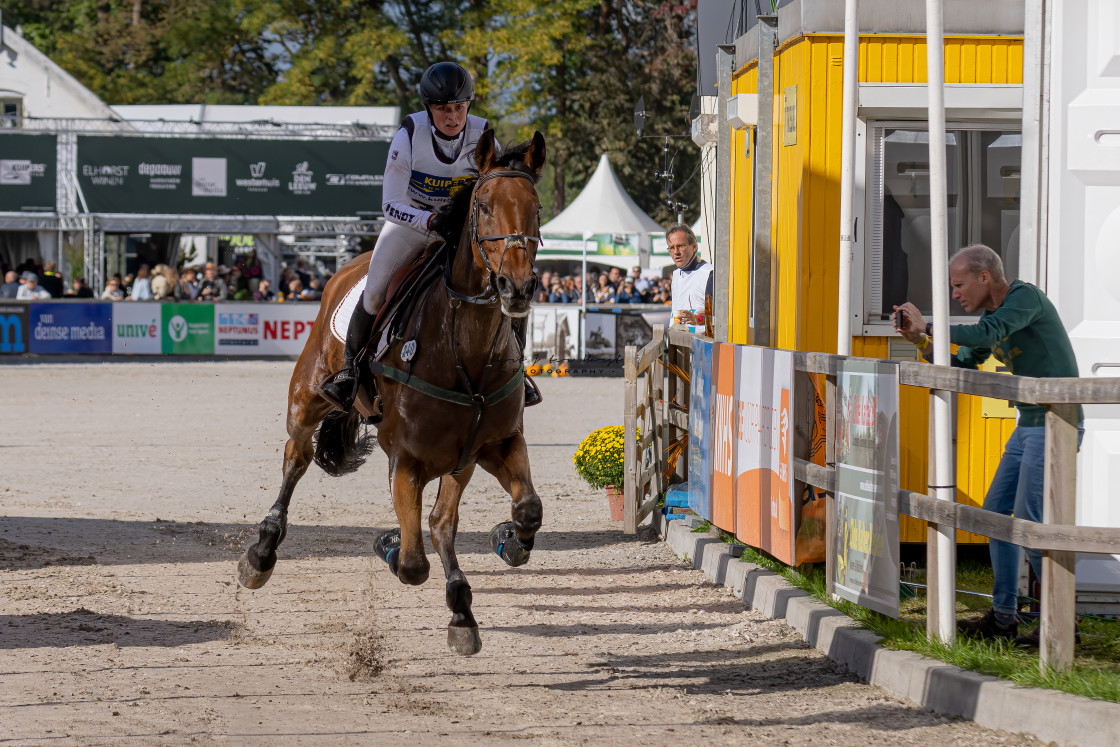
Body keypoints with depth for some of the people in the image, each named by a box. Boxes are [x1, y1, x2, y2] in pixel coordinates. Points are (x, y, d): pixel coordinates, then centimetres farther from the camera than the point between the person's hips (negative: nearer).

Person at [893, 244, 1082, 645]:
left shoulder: (1026, 296, -15)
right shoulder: (990, 317, 13)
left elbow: (987, 335, -31)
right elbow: (957, 368, 14)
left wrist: (927, 326, -22)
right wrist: (918, 339, -2)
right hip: (1029, 426, 10)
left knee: (1030, 523, -10)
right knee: (995, 511, 9)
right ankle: (1003, 616, 14)